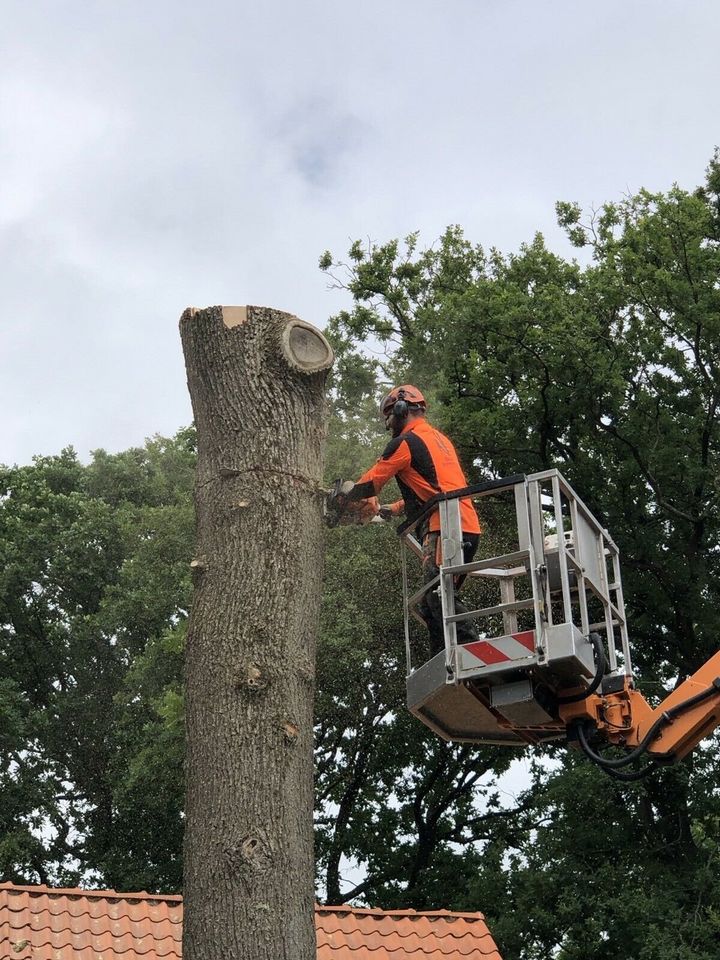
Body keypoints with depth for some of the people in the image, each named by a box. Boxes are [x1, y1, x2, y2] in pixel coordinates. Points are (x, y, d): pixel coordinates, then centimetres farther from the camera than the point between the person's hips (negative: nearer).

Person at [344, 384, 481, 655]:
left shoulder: (406, 442, -1)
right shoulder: (439, 439, 27)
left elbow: (369, 484, 7)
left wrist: (344, 498, 25)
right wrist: (392, 509, 40)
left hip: (444, 529, -9)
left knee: (438, 598, -18)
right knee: (431, 605, 8)